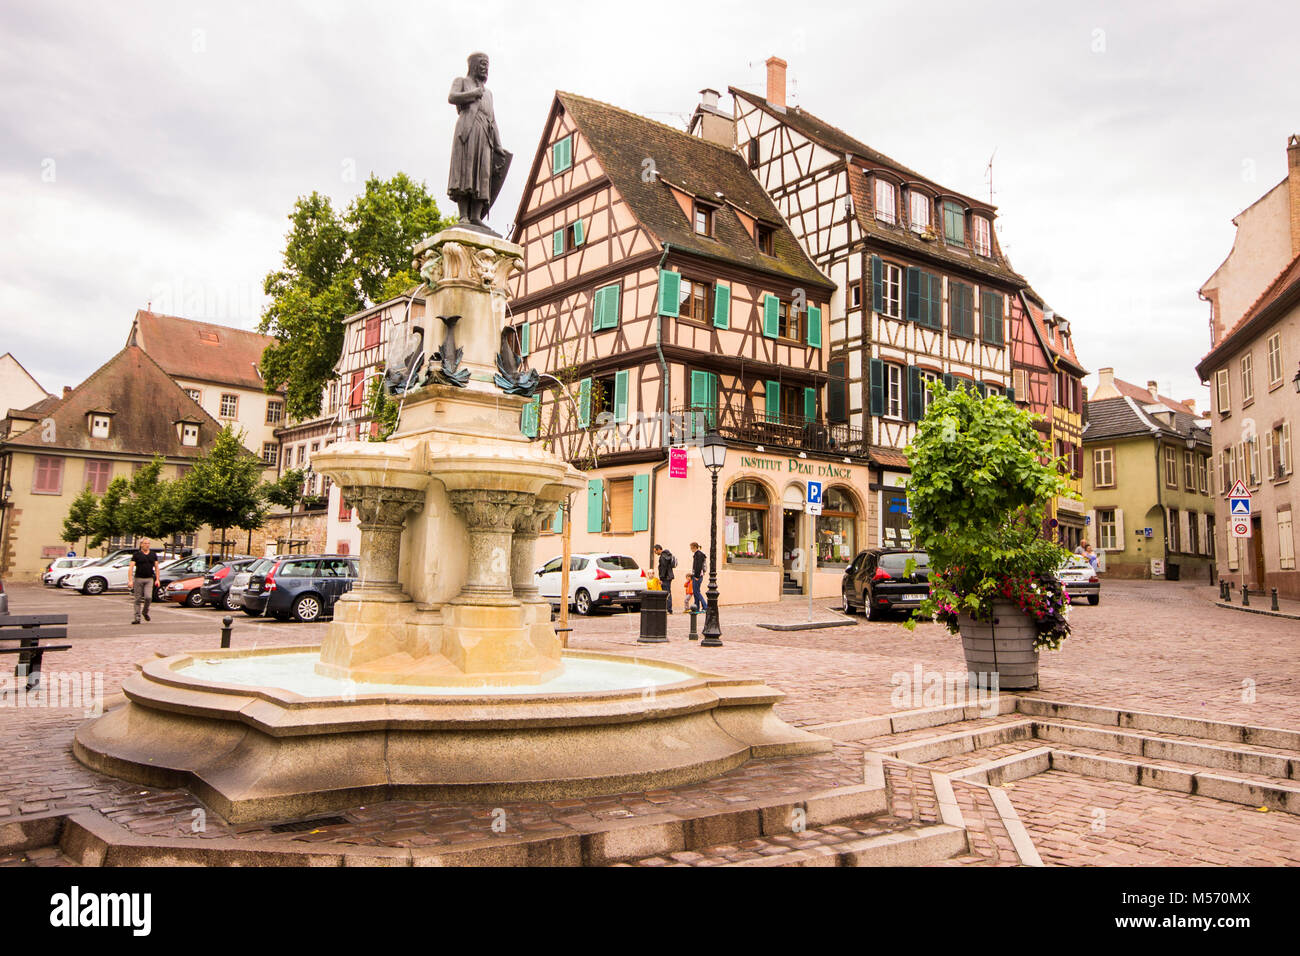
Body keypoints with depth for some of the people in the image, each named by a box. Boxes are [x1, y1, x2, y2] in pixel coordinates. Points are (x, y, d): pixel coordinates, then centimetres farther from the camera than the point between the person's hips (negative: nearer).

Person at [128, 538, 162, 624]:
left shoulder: (153, 554, 10)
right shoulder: (136, 554, 1)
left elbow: (156, 567, 14)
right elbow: (130, 568, -5)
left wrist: (157, 579, 6)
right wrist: (130, 580, -14)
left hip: (149, 579, 1)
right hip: (138, 579, -1)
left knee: (148, 597, -14)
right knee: (137, 599, 1)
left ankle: (146, 612, 11)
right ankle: (137, 618, 7)